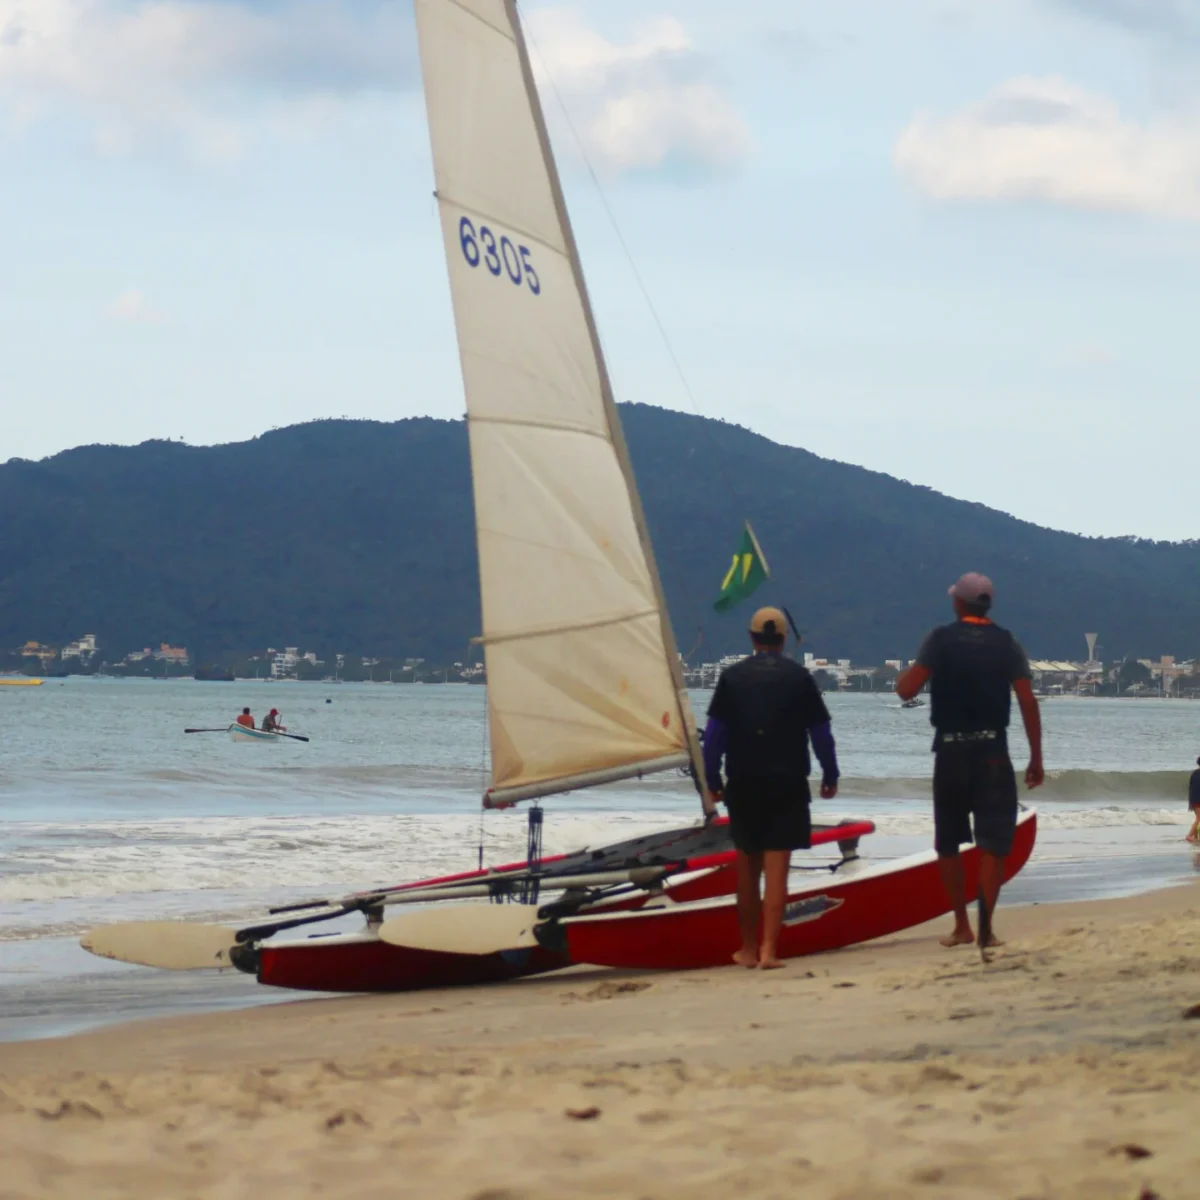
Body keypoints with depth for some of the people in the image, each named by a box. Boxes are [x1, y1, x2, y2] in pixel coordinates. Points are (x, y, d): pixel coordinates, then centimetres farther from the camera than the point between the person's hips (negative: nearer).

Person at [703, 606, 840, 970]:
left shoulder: (732, 677, 0)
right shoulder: (799, 677, -1)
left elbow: (714, 734, -1)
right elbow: (820, 732, 2)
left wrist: (713, 780, 7)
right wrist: (830, 776, 15)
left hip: (743, 785, 1)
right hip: (787, 784, -1)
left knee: (748, 866, 14)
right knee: (777, 867, -2)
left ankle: (749, 948, 20)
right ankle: (769, 949, -11)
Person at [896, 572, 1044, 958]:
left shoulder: (941, 639, -3)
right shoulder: (1007, 644, 1)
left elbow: (906, 690, -9)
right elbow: (1028, 703, -4)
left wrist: (903, 676, 15)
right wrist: (1036, 759, 2)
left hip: (950, 752, 0)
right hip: (992, 753, 0)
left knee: (948, 843, 14)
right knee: (993, 843, 1)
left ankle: (962, 926, 16)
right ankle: (985, 929, -8)